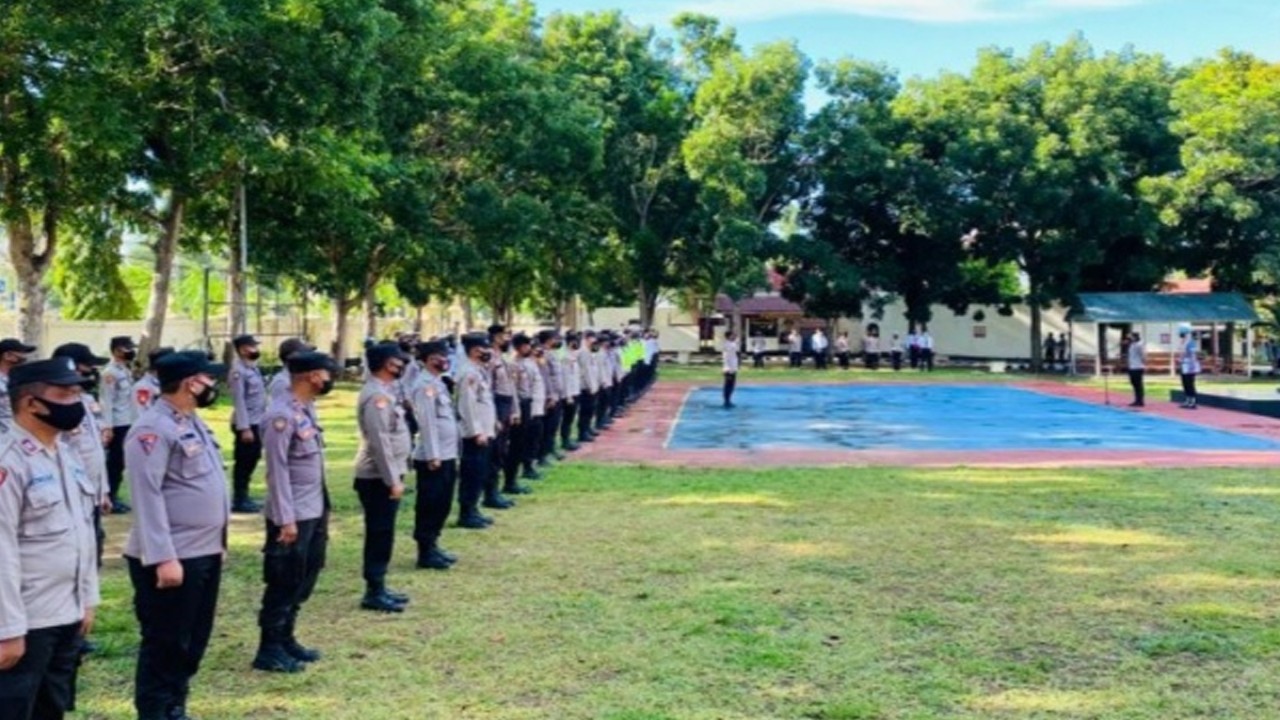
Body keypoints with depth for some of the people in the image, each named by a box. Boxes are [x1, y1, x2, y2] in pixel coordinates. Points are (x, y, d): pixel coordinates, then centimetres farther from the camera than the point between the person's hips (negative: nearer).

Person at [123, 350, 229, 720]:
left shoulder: (193, 422, 13)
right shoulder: (154, 428, -17)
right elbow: (147, 497, -22)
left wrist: (218, 540, 19)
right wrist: (163, 557, -25)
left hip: (206, 553, 10)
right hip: (173, 558, -10)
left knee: (194, 641, 18)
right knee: (165, 644, 2)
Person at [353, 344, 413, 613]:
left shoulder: (385, 391, 13)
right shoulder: (377, 396, -19)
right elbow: (379, 442, -24)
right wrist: (393, 480, -23)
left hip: (384, 476, 10)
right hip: (378, 478, -10)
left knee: (383, 535, 15)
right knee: (379, 535, -4)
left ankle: (378, 588, 23)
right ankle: (374, 593, 3)